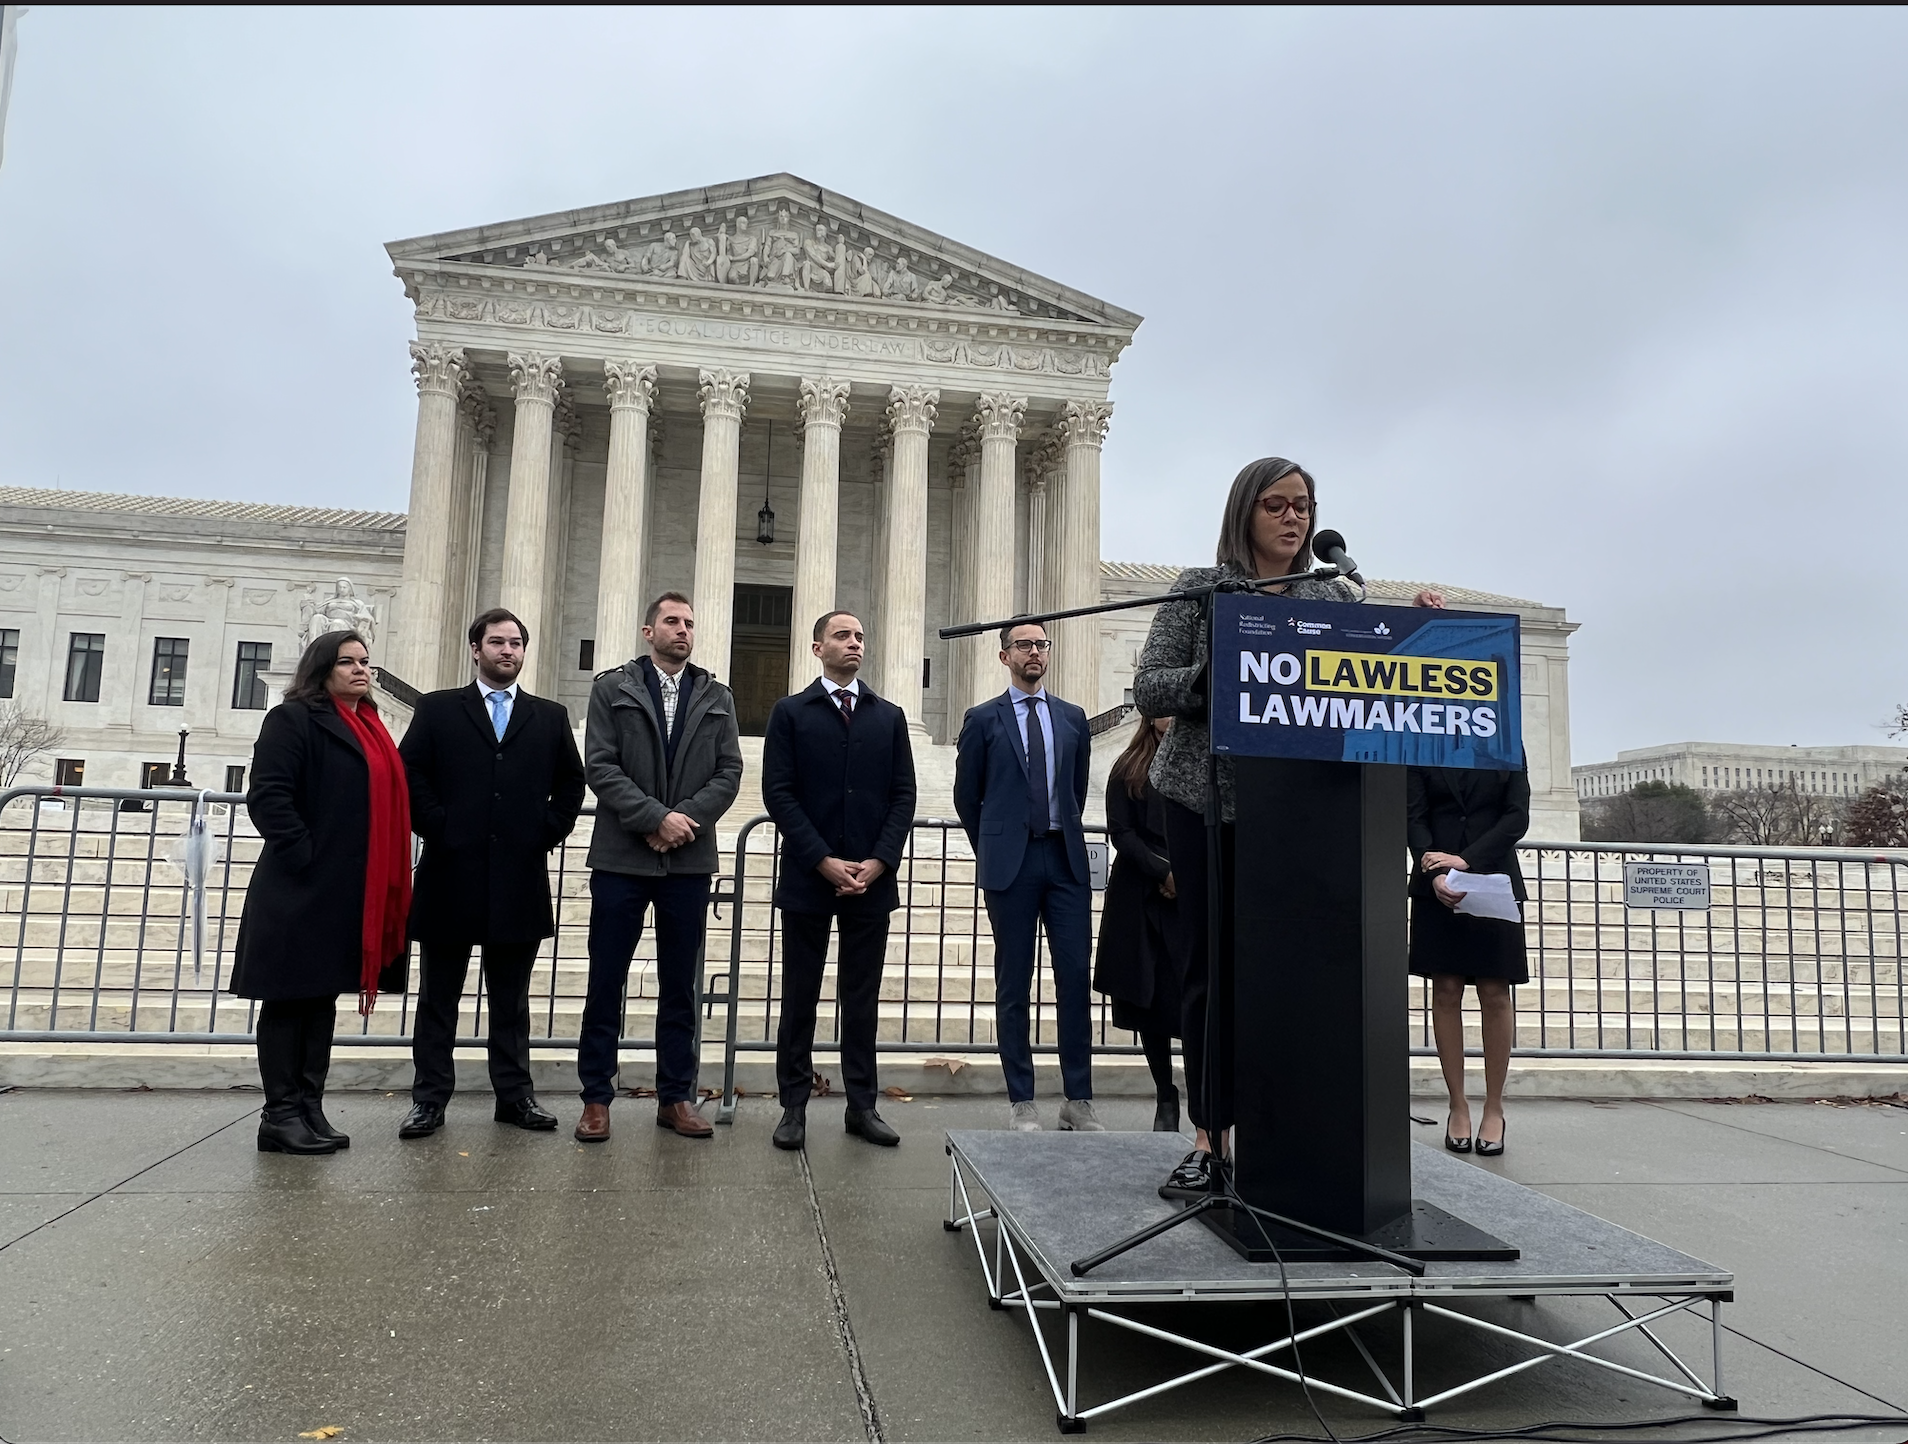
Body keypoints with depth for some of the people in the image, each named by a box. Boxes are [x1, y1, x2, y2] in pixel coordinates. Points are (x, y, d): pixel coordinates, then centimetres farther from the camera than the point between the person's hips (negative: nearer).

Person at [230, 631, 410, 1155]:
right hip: (302, 891, -8)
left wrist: (386, 887, 9)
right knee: (289, 999, 1)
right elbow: (268, 796, -15)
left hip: (350, 895, 8)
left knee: (323, 998, 12)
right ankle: (281, 1114, 8)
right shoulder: (294, 719, -5)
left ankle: (310, 1109, 19)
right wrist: (304, 855, -18)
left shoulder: (371, 729, 18)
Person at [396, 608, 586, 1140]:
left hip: (520, 877, 1)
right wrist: (436, 829, -6)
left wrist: (547, 832, 1)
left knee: (511, 996, 9)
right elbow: (409, 774, 1)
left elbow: (571, 783, 12)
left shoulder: (550, 717, 12)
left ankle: (514, 1093, 17)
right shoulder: (437, 710, 7)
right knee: (439, 993, 7)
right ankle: (430, 1097, 14)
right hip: (451, 875, -1)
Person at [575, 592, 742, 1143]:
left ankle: (676, 1097, 17)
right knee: (606, 982, 3)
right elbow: (600, 766, -5)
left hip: (690, 860, 2)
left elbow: (729, 772, 4)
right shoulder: (612, 688, 4)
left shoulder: (716, 698, 11)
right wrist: (657, 817, -15)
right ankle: (596, 1098, 14)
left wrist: (686, 818, -11)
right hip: (621, 857, -2)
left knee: (680, 985, 8)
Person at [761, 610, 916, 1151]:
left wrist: (880, 861, -7)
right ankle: (794, 1106, 14)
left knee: (862, 997, 8)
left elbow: (903, 795, 6)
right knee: (799, 996, 5)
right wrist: (823, 860, -12)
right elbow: (779, 793, -4)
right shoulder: (791, 713, 3)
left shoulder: (889, 716, 11)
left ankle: (862, 1106, 15)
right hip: (807, 878, -2)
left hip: (873, 879, 2)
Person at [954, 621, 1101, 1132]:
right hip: (1010, 865, -2)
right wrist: (993, 851, 9)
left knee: (1075, 978, 1)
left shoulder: (1072, 718, 11)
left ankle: (1078, 1100, 11)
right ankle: (1022, 1103, 12)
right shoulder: (983, 720, 3)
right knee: (1013, 985, 3)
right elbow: (967, 795, 7)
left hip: (1066, 860, 3)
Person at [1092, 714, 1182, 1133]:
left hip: (1196, 898, -2)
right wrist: (1164, 873, -11)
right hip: (1141, 899, 2)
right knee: (1147, 1001, 5)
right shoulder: (1129, 769, 8)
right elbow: (1121, 832, 0)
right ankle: (1165, 1100, 19)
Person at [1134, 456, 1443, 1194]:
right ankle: (1211, 1135, 13)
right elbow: (1149, 688, -2)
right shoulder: (1201, 588, 5)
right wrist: (1217, 679, -18)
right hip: (1208, 796, -1)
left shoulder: (1336, 595, 13)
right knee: (1209, 966, 3)